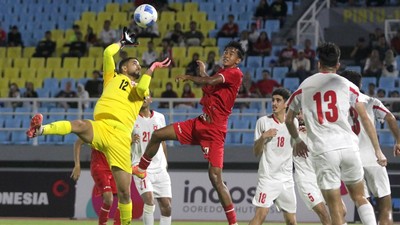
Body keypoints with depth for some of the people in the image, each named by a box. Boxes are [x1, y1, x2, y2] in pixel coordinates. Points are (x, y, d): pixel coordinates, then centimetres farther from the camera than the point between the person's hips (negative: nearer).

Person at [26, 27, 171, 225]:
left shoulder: (140, 89, 25)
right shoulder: (114, 78, 24)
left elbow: (141, 89, 0)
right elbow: (108, 52, 14)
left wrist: (152, 68, 9)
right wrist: (123, 42, 28)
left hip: (120, 138, 2)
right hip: (100, 127, -1)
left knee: (124, 191, -3)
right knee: (80, 125, -40)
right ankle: (40, 130, -55)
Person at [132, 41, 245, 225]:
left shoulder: (235, 73, -11)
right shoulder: (221, 73, 17)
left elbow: (210, 82, -24)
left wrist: (189, 77, -13)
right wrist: (202, 73, 22)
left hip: (215, 130, -8)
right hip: (200, 123, 9)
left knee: (215, 178, -15)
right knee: (158, 134, 10)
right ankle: (141, 168, 33)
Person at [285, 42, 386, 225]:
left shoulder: (303, 87, 10)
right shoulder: (347, 85, 8)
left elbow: (289, 120, 22)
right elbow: (365, 119, 7)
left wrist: (297, 140, 39)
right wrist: (377, 150, 12)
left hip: (322, 151, -1)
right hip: (348, 146, 1)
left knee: (335, 208, 1)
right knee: (359, 197, 17)